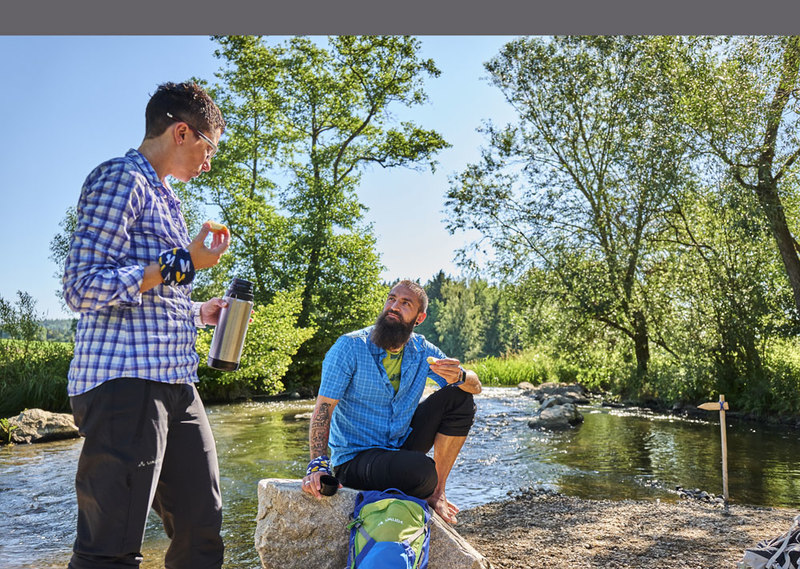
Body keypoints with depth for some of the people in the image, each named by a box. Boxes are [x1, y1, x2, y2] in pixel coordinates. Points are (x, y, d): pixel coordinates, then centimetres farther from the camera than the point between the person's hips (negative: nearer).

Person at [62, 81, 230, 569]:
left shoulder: (164, 198, 26)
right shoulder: (121, 178, -4)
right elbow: (84, 289, -14)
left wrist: (197, 313, 18)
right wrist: (181, 264, -13)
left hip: (175, 381, 10)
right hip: (125, 378, -9)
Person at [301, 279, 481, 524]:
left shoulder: (422, 350, -1)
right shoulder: (350, 347, -14)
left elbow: (475, 386, -1)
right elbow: (323, 408, -19)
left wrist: (459, 376, -26)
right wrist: (318, 463, -34)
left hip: (401, 445, 5)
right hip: (355, 457, -5)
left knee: (459, 398, -10)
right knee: (422, 471, -34)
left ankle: (437, 492, -2)